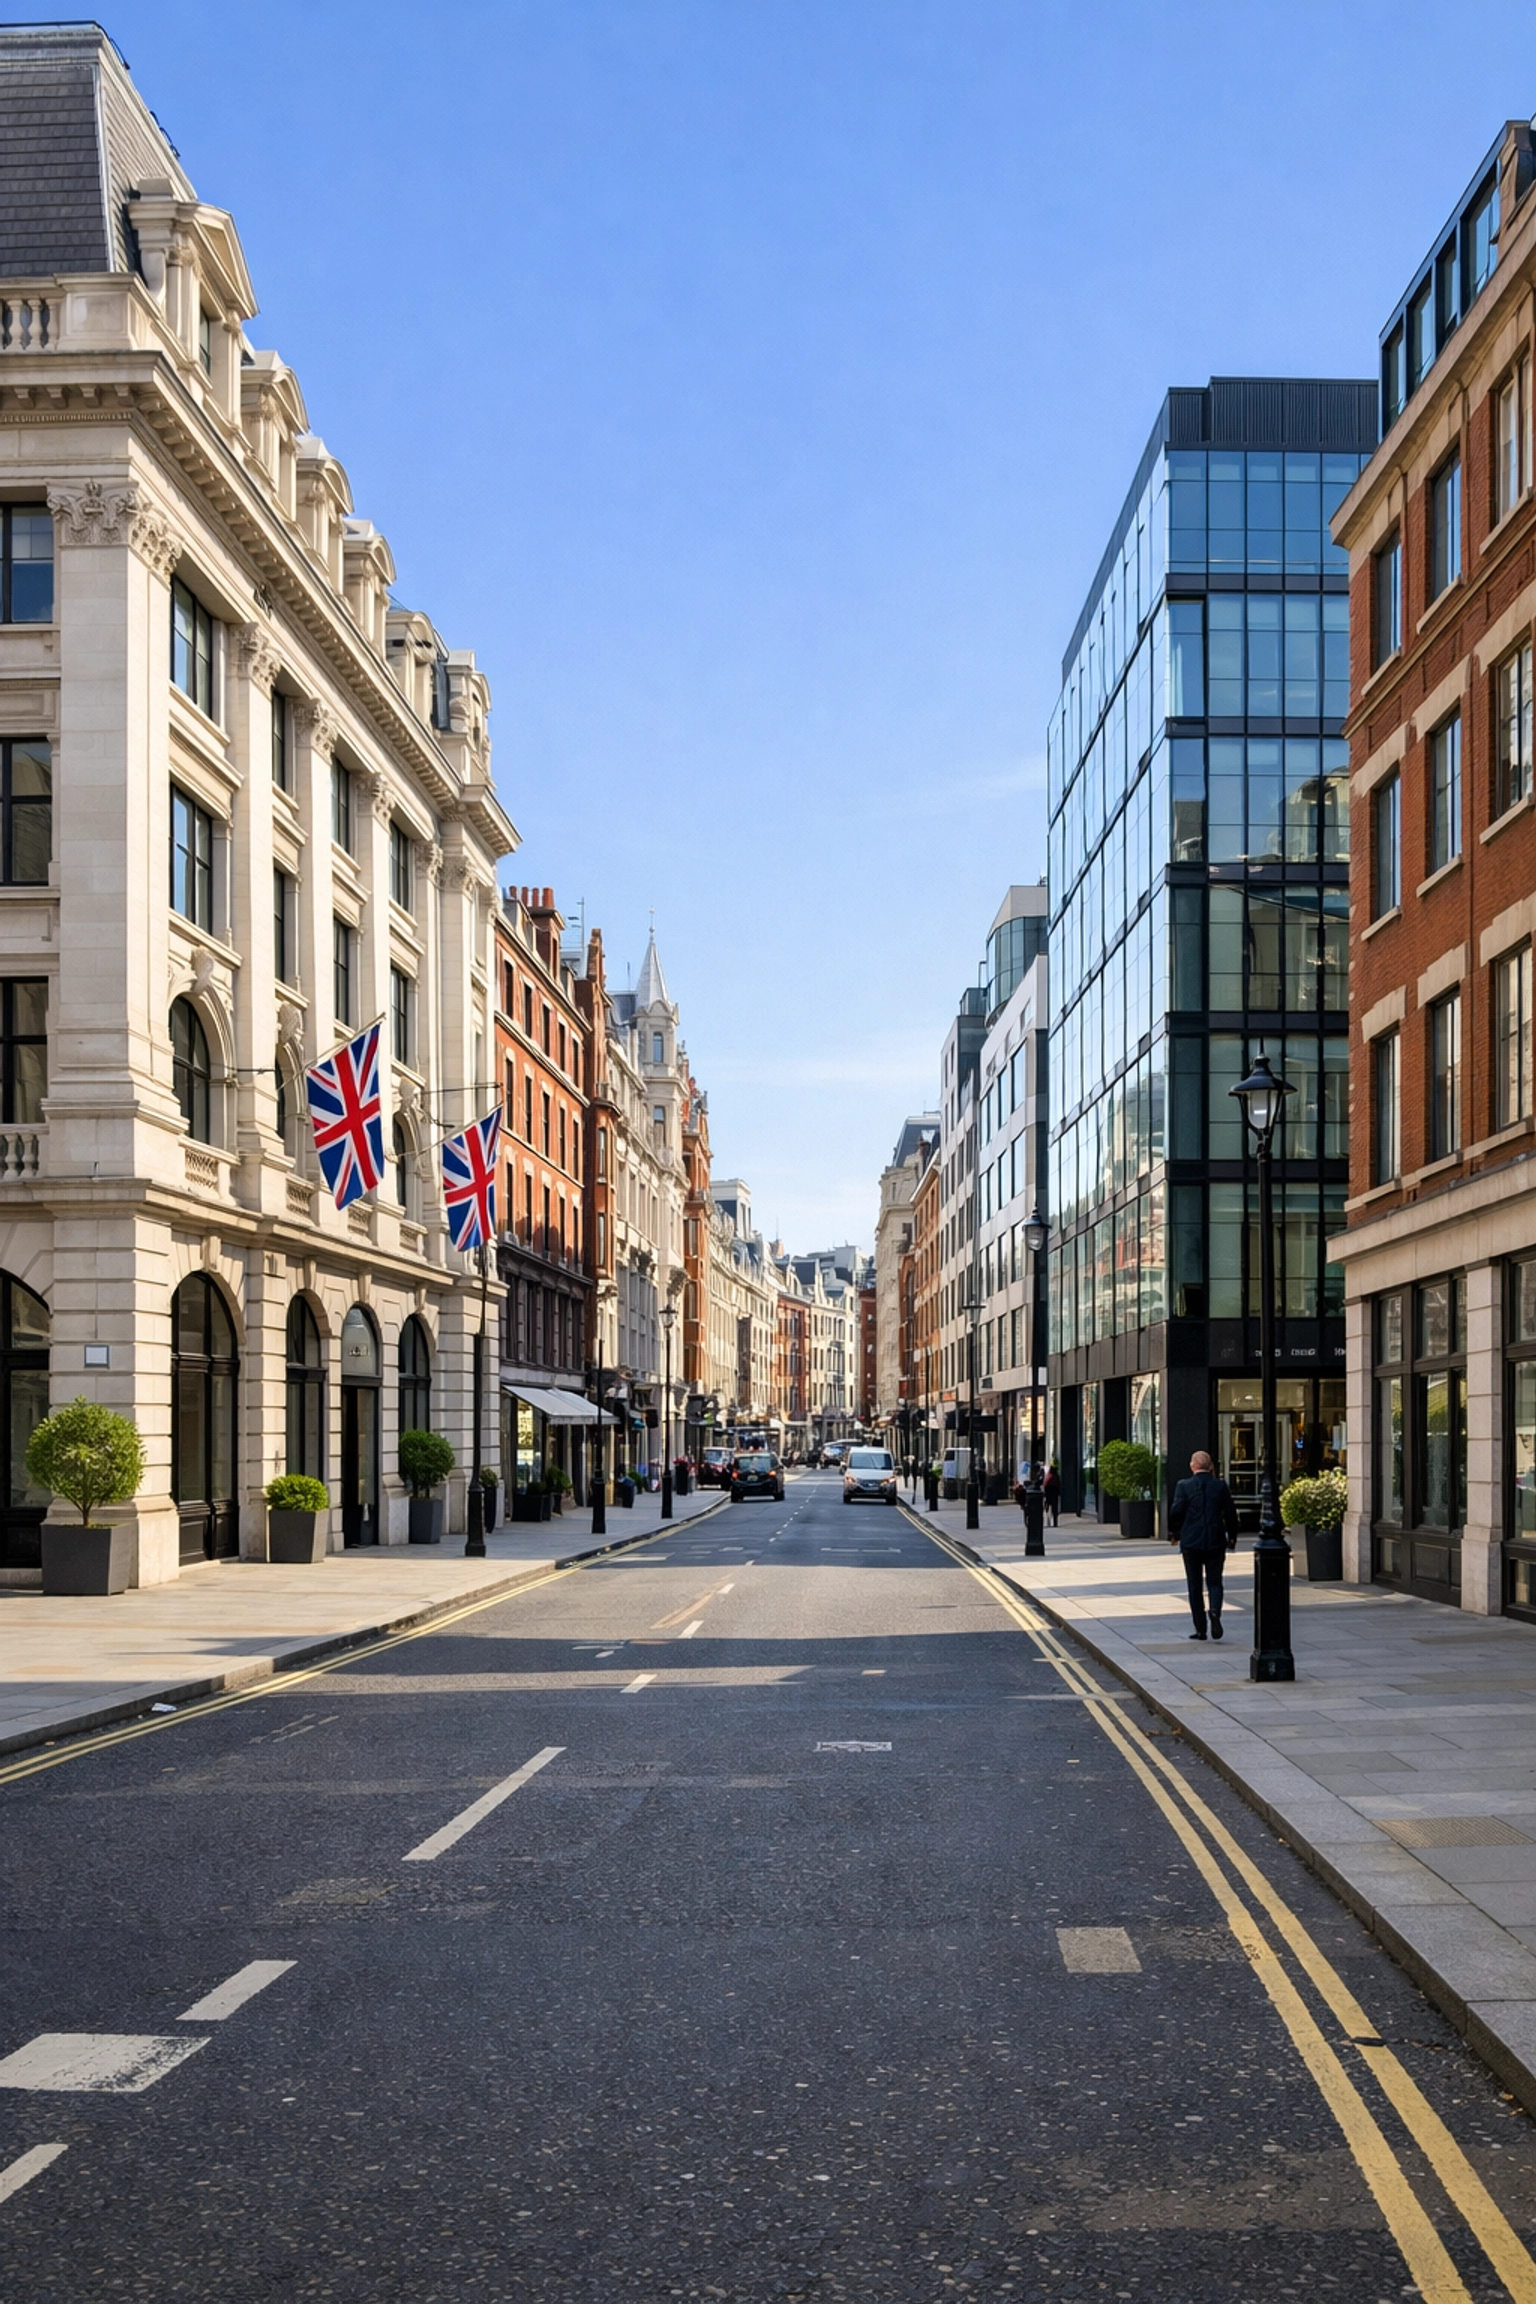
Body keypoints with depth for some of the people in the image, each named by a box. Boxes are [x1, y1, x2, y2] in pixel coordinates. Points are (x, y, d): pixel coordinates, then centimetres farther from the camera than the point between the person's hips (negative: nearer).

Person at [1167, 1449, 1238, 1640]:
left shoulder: (1184, 1486, -5)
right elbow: (1230, 1513, 1)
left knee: (1195, 1585, 8)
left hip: (1191, 1542, -1)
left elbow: (1176, 1512, -9)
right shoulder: (1221, 1486, 0)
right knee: (1214, 1582, 10)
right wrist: (1232, 1536, 14)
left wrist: (1173, 1533, 7)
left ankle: (1200, 1629, 7)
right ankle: (1215, 1611, -20)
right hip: (1216, 1542, 1)